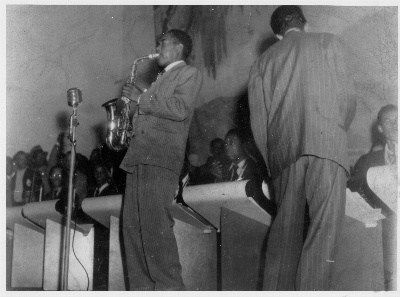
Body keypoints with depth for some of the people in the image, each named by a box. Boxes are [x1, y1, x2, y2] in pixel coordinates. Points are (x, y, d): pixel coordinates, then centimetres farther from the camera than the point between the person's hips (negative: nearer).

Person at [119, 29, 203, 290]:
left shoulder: (190, 73, 5)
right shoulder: (162, 80, 31)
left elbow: (180, 109, -12)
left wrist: (141, 99, -6)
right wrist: (134, 101, 11)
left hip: (161, 159, -8)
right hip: (139, 158, 9)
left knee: (155, 225, -17)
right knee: (132, 225, 1)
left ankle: (170, 286, -14)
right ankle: (142, 288, 2)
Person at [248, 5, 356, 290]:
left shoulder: (263, 61, 20)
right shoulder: (328, 42, 14)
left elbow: (258, 120, 12)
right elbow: (346, 97, 5)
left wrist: (272, 164, 15)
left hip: (282, 150, 4)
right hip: (326, 143, -3)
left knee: (286, 227, 9)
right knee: (325, 226, -9)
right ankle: (310, 289, -21)